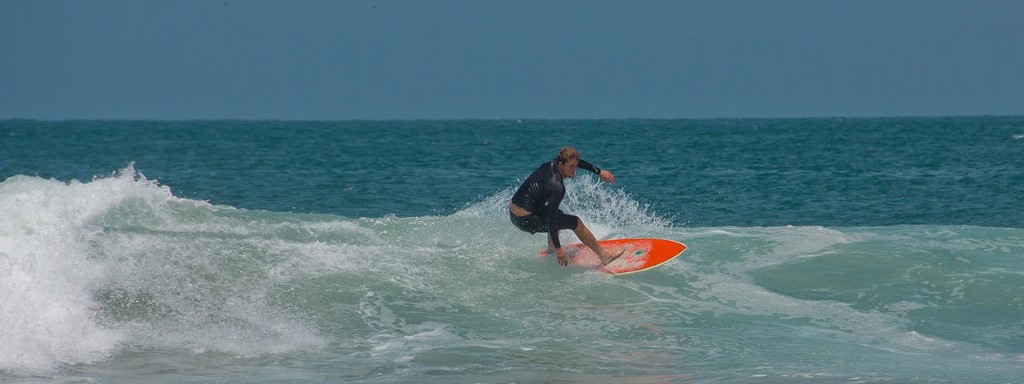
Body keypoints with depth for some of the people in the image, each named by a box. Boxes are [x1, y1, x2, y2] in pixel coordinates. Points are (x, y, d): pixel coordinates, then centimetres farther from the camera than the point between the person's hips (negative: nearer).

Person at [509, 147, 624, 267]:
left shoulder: (549, 166, 1)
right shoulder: (557, 187, -23)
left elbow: (578, 161, 22)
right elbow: (551, 219, -25)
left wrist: (599, 172, 28)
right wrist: (558, 249, -22)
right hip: (525, 221, -9)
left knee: (557, 214, 33)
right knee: (575, 222, -1)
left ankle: (550, 249, 37)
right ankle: (604, 255, 7)